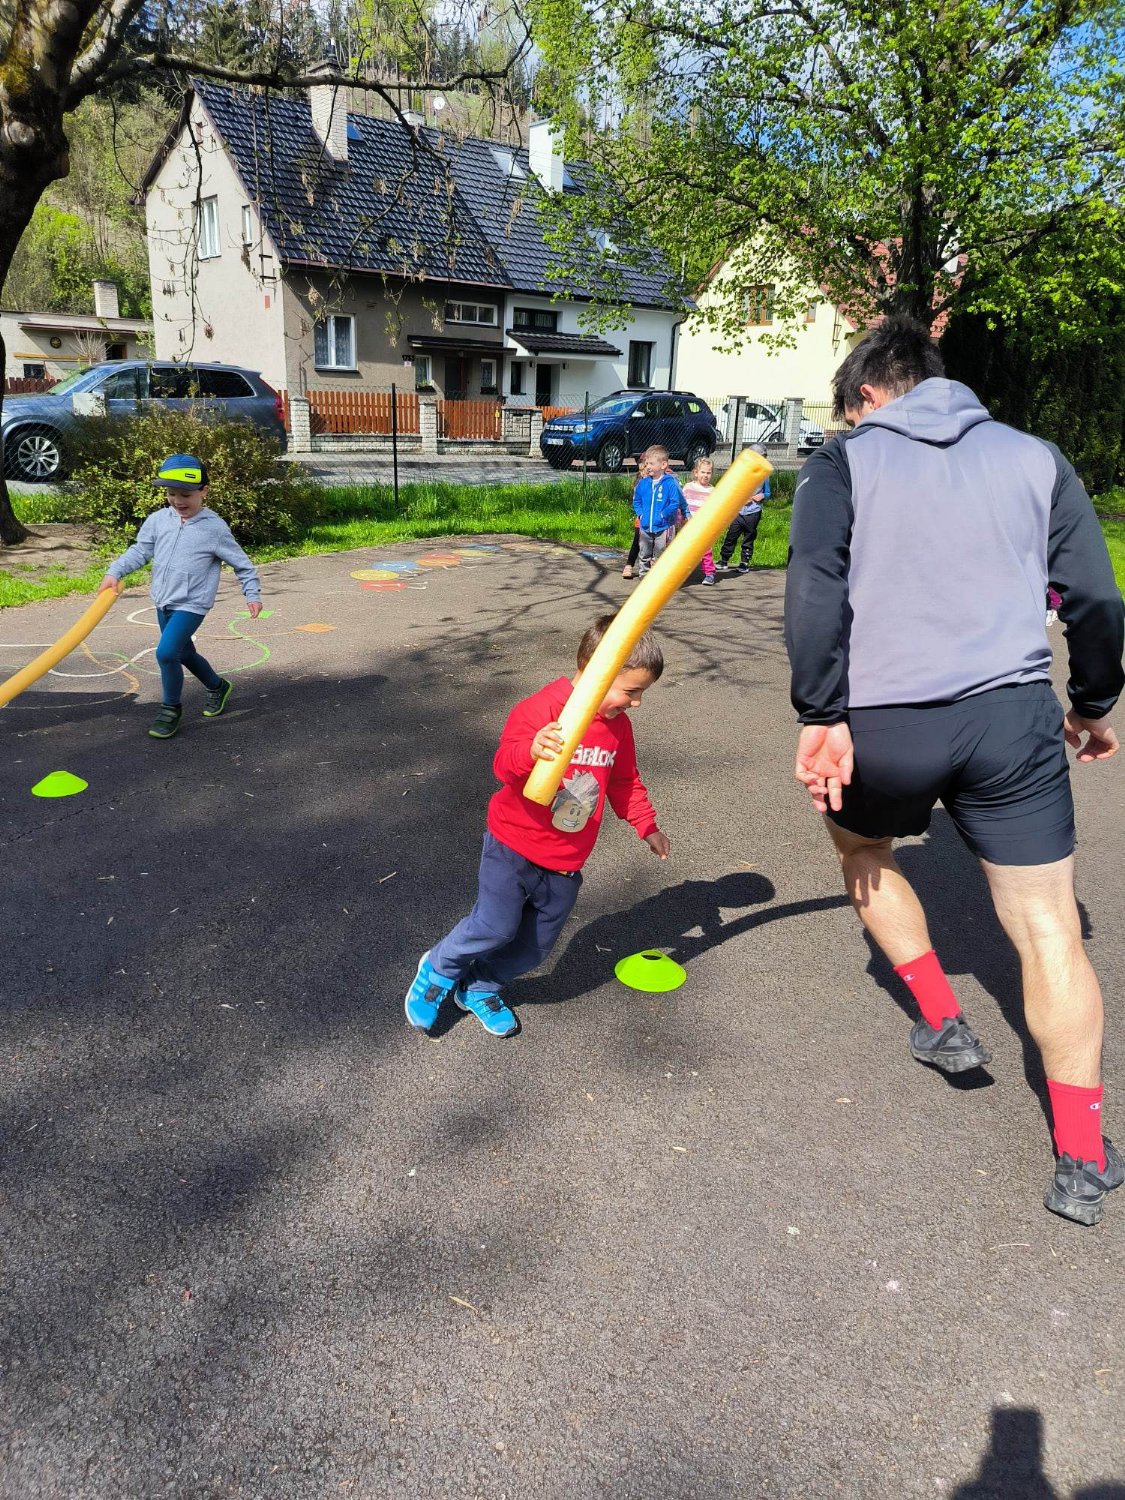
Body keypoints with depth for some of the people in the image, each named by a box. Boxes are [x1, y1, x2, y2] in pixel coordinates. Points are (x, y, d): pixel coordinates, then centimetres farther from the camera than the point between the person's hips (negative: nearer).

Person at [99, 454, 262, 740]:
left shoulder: (215, 528, -9)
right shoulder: (158, 520, 2)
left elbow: (242, 563, -1)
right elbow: (140, 550, 8)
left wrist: (253, 594, -3)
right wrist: (115, 572, -2)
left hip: (191, 605, -6)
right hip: (163, 602, 6)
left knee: (166, 652, -19)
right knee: (184, 653, 20)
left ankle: (171, 708, 1)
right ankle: (217, 686, 45)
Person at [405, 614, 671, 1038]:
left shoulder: (618, 726, 3)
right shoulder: (543, 708, -20)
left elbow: (625, 781, 19)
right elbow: (504, 763, -32)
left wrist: (646, 825, 20)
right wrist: (532, 751, -53)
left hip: (566, 863, 6)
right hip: (514, 848, -6)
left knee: (535, 946, 10)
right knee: (495, 927, -10)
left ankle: (481, 988, 36)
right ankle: (439, 968, 20)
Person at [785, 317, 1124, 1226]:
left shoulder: (844, 462, 4)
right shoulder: (1033, 457, 12)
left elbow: (815, 591, -11)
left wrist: (821, 717, -10)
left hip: (883, 726, -1)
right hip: (1012, 717, 2)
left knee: (863, 848, 30)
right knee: (1048, 929, 7)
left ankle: (942, 1021, 28)